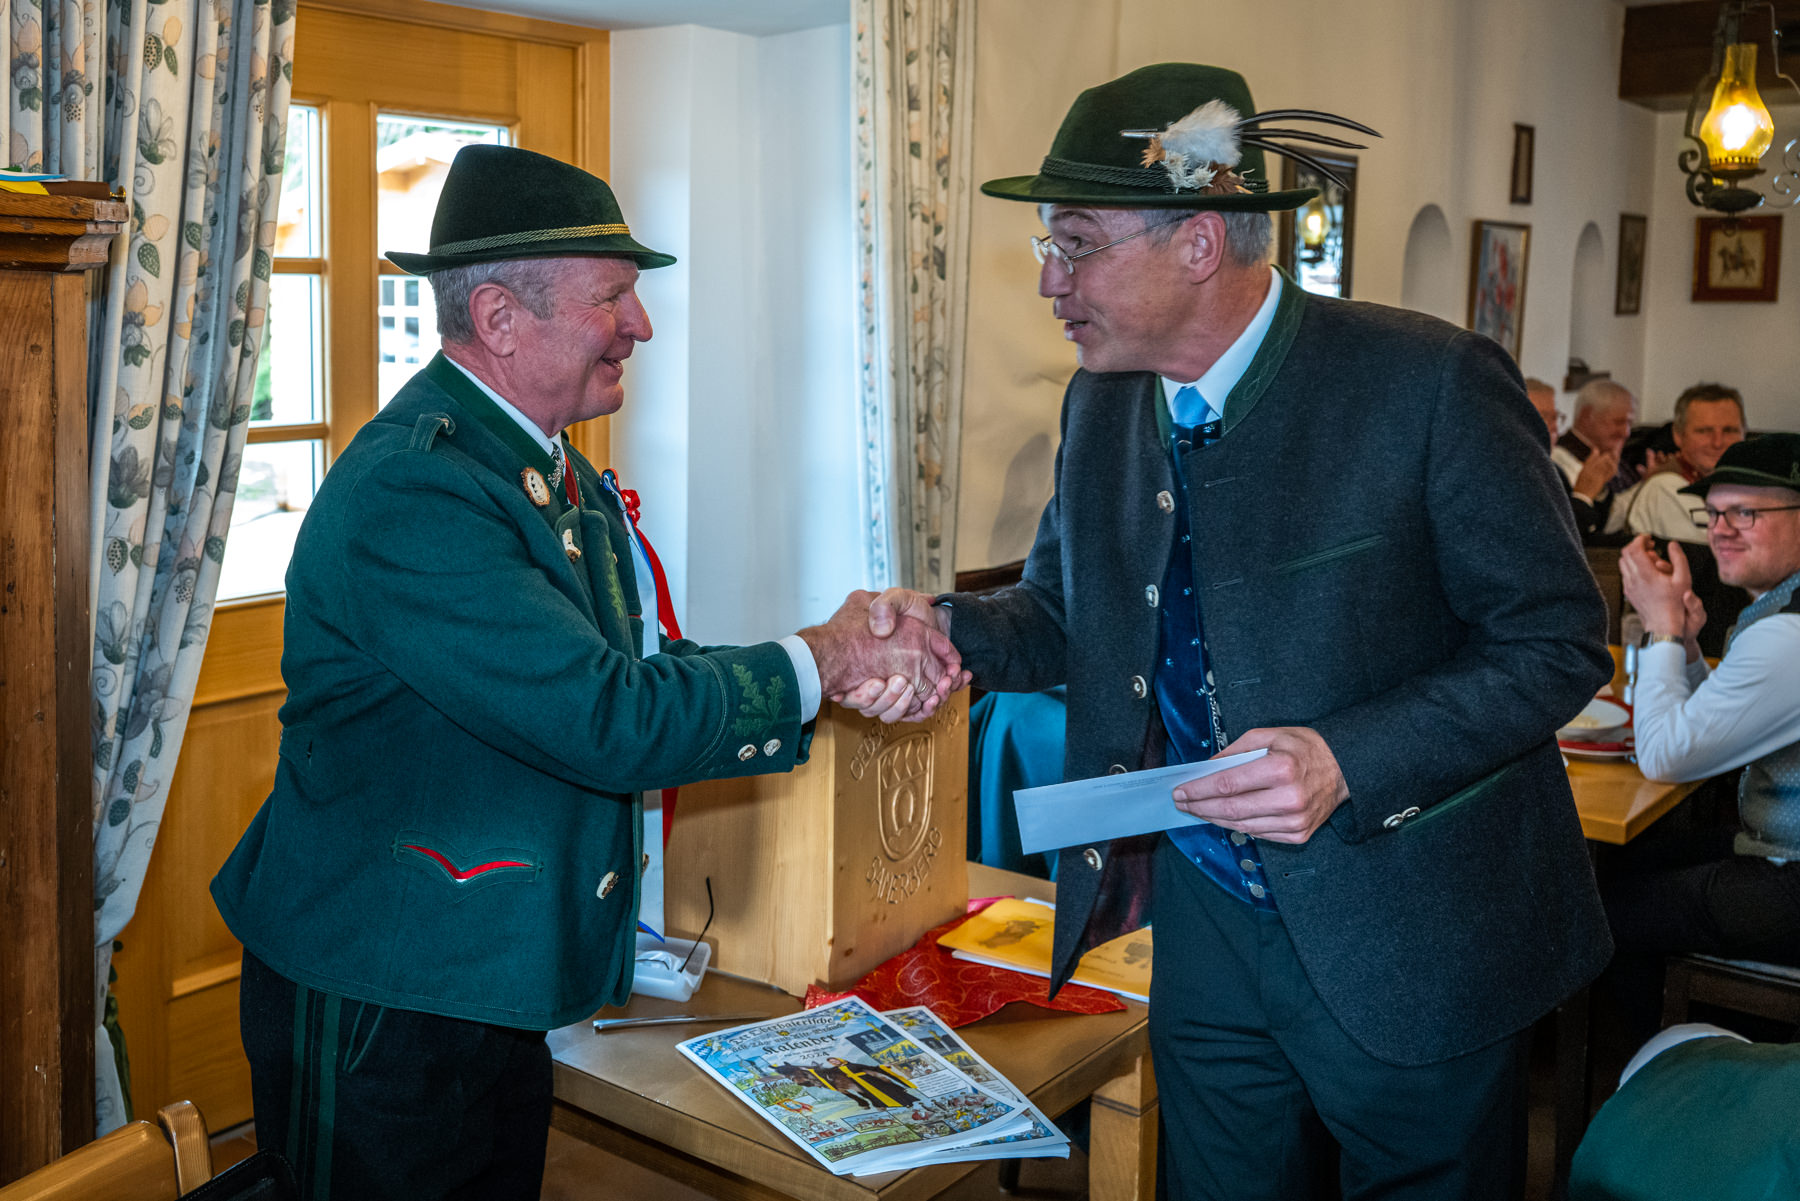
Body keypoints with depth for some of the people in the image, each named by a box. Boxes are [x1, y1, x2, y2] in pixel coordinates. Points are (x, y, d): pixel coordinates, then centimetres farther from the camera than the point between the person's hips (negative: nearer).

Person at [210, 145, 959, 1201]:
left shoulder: (556, 470, 6)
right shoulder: (412, 493, -25)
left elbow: (639, 670, 1)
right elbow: (611, 723, -30)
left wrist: (861, 669, -13)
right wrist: (820, 659, -16)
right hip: (379, 1014, -9)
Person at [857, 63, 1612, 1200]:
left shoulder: (1431, 382, -18)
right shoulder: (1103, 403, 1)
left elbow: (1558, 640, -14)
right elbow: (1065, 614, 10)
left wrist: (1351, 763, -27)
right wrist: (950, 626, -12)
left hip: (1407, 936, -5)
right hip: (1206, 919, 5)